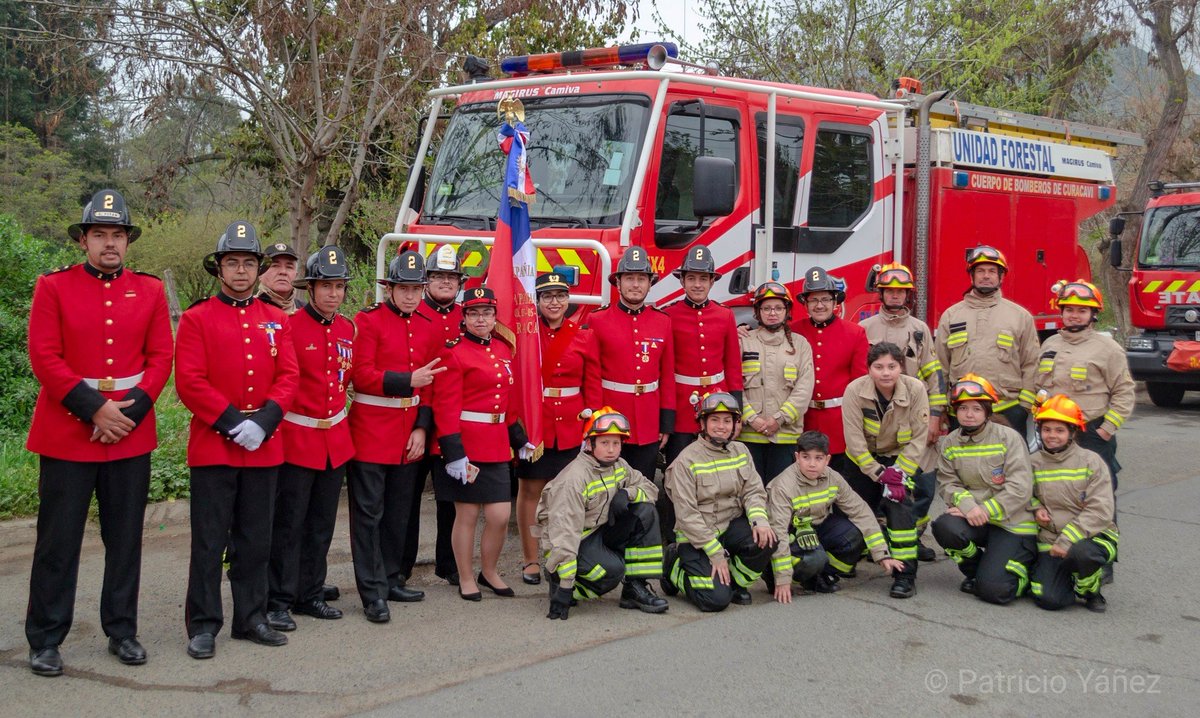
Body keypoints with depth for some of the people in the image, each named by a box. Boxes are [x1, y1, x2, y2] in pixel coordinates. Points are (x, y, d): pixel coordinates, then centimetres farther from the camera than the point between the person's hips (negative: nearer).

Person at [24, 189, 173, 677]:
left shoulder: (150, 291, 6)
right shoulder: (53, 287, -1)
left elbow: (161, 358, 3)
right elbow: (43, 357, -7)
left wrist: (131, 409, -10)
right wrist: (94, 409, -14)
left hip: (132, 434, 3)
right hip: (66, 434, -2)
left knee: (125, 539, 10)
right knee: (58, 540, 3)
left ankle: (121, 631, 23)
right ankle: (45, 640, 15)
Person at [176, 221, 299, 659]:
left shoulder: (276, 320, 11)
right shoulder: (197, 318, -1)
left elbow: (289, 376, 4)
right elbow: (190, 382, -9)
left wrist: (264, 420, -12)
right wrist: (231, 422, -16)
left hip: (264, 447, 4)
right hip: (213, 446, -4)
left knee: (256, 539, 11)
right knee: (210, 540, 1)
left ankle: (251, 618, 22)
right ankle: (203, 625, 10)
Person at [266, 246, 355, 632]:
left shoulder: (348, 329, 8)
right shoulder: (289, 326, -11)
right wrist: (273, 425, -15)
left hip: (337, 440, 6)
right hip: (297, 439, -6)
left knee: (322, 524, 13)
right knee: (288, 524, -1)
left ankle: (310, 594, 24)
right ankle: (278, 601, 7)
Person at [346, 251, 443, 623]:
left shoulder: (428, 329, 9)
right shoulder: (367, 321, -8)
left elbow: (429, 386, 12)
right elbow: (362, 376, -15)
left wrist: (421, 428, 2)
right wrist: (408, 380, -23)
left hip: (408, 437, 6)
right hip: (370, 434, -6)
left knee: (399, 512, 14)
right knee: (369, 513, -1)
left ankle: (391, 579, 26)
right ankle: (373, 592, 3)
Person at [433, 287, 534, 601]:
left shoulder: (503, 351, 12)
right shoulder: (455, 353, -9)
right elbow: (446, 408, -13)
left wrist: (519, 439, 19)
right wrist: (454, 453, -19)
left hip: (497, 447, 6)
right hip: (466, 446, -6)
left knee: (500, 515, 5)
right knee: (467, 514, 4)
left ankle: (489, 572, 26)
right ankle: (466, 579, 20)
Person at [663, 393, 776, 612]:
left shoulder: (741, 451, 7)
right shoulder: (686, 460, -13)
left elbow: (753, 491, 2)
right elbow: (687, 514, -15)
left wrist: (759, 520, -21)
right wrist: (716, 553, -17)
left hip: (731, 527, 5)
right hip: (695, 538, -5)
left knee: (765, 540, -26)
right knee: (717, 599, -18)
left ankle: (736, 581, 3)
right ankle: (675, 566, 11)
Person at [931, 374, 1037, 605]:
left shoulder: (1009, 438, -8)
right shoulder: (949, 443, 5)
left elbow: (1020, 488, -15)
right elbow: (948, 484, -1)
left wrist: (984, 511, -20)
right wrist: (968, 506, -22)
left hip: (1013, 523, -4)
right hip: (975, 520, 4)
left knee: (994, 590, -19)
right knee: (944, 527, -31)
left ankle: (1024, 571, 19)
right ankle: (975, 571, 3)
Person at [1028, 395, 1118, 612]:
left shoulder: (1091, 461, -6)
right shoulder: (1034, 463, 5)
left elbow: (1100, 512, -14)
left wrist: (1067, 540, -22)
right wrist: (1036, 509, -1)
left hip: (1094, 536, -2)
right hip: (1050, 541, 3)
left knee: (1080, 552, -39)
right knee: (1049, 599, -19)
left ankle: (1091, 591, -3)